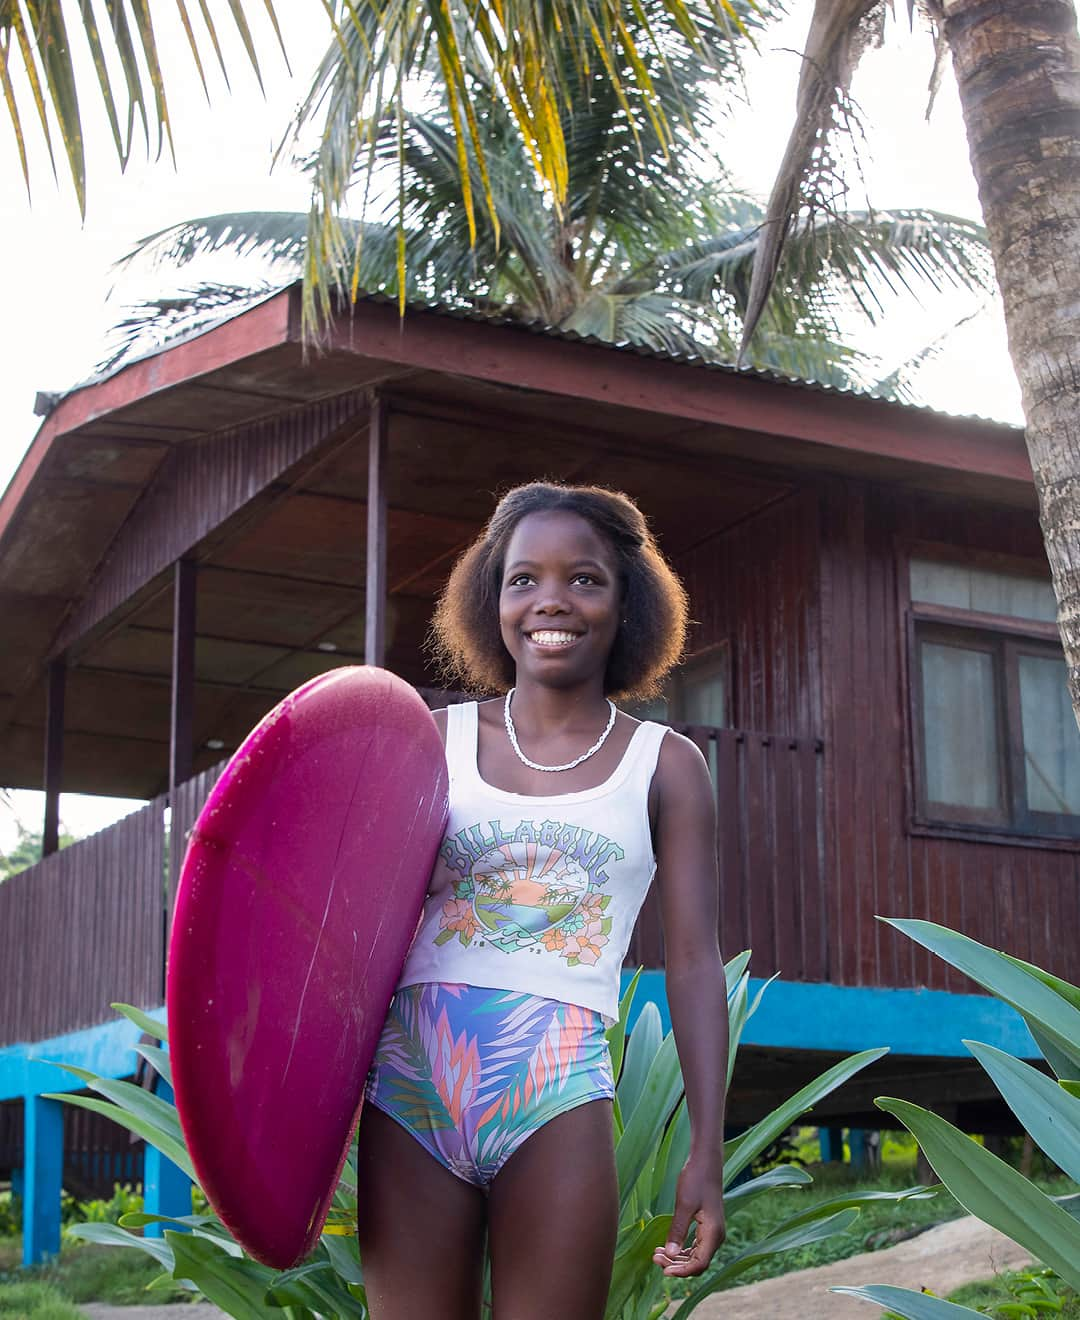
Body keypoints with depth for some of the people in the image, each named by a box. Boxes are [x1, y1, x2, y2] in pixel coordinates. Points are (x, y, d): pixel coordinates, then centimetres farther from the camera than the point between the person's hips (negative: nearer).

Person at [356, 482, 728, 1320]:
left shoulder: (665, 767, 6)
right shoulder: (436, 741, 9)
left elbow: (695, 966, 3)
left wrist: (708, 1153, -3)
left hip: (559, 1093, -1)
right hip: (409, 1081, 2)